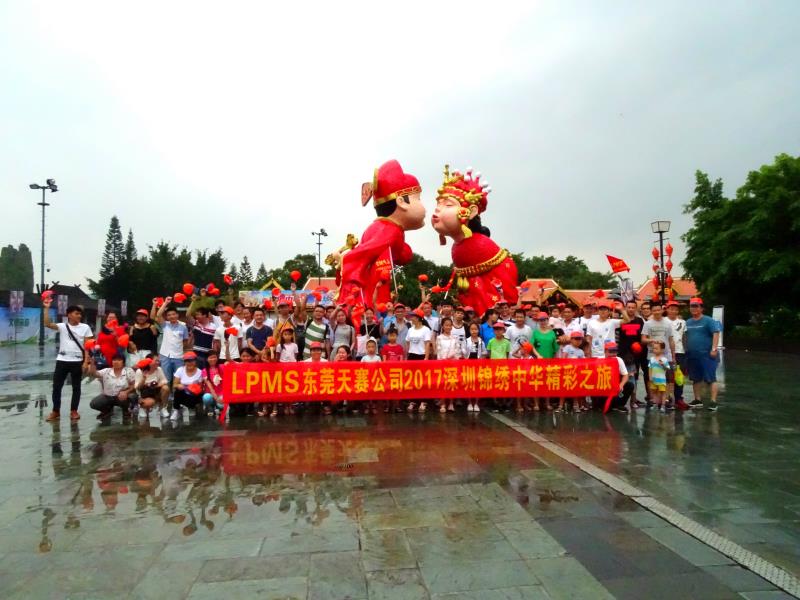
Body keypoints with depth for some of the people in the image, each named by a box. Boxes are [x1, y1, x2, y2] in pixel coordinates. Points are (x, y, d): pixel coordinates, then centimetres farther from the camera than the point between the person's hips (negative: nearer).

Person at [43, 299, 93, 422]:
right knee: (57, 386, 4)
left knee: (76, 387, 7)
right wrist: (47, 308, -20)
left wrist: (86, 362, -8)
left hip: (77, 361, -1)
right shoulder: (62, 326, 4)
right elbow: (47, 324, -15)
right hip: (62, 360, 1)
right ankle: (55, 411, 17)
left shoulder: (85, 327, 2)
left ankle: (73, 411, 17)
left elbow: (87, 346, 0)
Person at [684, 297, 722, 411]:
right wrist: (686, 351, 15)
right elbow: (686, 337, 20)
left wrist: (714, 349, -20)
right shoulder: (688, 322, 14)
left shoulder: (708, 320, -5)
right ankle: (698, 400, 23)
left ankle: (713, 401, -3)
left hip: (707, 355, -7)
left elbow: (716, 333, -13)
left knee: (710, 379, -5)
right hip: (692, 356, 7)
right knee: (696, 379, 13)